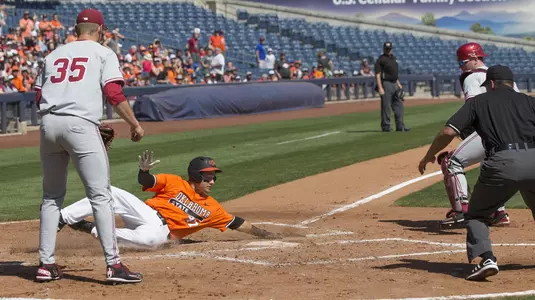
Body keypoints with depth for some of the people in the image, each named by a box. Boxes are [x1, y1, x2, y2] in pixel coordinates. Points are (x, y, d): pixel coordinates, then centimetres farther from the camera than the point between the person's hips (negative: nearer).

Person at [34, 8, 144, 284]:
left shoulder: (54, 55, 23)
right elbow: (114, 94, -5)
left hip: (48, 124, 5)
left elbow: (39, 98, 17)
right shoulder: (103, 53, 9)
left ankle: (46, 264, 14)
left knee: (51, 196, 15)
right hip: (80, 124, -5)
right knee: (100, 196, -4)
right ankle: (113, 265, -10)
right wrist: (135, 125, 2)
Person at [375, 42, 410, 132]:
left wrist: (398, 84, 20)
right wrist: (380, 88, -21)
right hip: (386, 84, -8)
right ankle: (386, 126, 1)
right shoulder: (381, 59, -7)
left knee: (398, 105, 8)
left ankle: (400, 126, 11)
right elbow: (377, 75, -14)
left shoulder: (393, 58, 18)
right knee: (386, 106, -5)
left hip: (395, 84, 8)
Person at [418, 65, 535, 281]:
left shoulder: (479, 102, 16)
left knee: (477, 214, 16)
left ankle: (485, 258, -6)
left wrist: (429, 156, 19)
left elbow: (448, 132, 5)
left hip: (501, 163, -2)